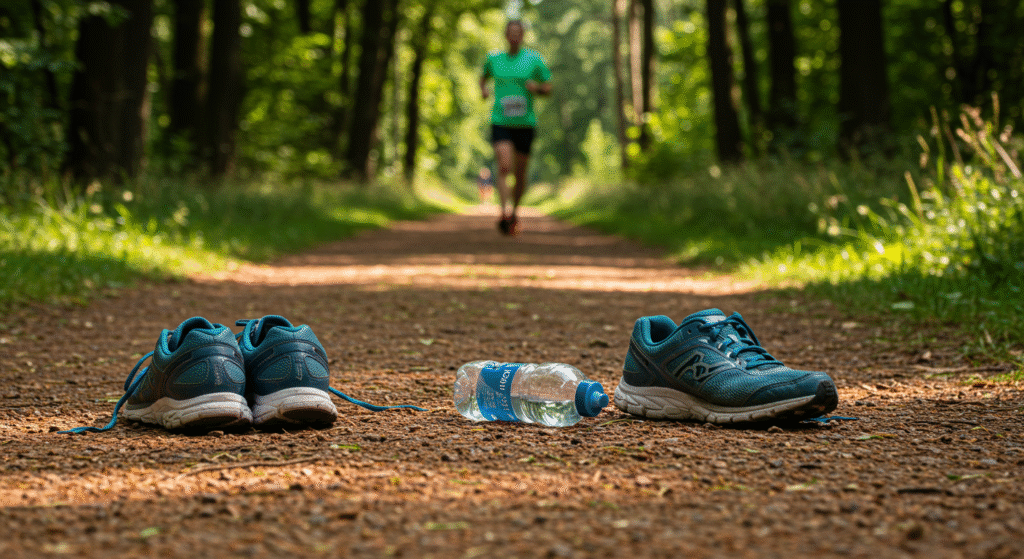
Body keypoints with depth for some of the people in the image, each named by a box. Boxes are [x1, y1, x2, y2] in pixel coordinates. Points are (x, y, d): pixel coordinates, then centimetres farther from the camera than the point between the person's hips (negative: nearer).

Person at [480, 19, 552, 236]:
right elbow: (484, 76, 27)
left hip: (525, 123, 0)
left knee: (520, 173, 9)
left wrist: (537, 87, -17)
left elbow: (548, 89, 5)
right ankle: (506, 211, -30)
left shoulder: (534, 60, 0)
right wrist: (483, 89, 4)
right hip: (500, 122, 0)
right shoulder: (494, 59, 6)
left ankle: (514, 209, 32)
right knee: (504, 167, -21)